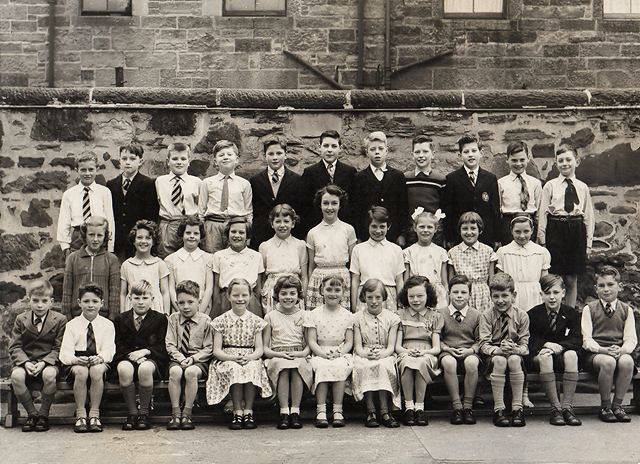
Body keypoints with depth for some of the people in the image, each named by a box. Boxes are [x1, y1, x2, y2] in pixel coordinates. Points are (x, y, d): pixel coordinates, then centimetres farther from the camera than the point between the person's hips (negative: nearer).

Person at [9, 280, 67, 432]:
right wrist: (26, 362, -17)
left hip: (49, 362, -2)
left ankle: (44, 414, -13)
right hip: (25, 361, 2)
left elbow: (59, 349, -4)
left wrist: (43, 362, -20)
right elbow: (15, 347, 3)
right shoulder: (21, 319, 9)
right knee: (16, 376, -31)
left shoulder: (60, 320, 1)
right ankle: (32, 413, -10)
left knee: (49, 374, -36)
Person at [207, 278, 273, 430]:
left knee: (253, 367, -34)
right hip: (227, 360, -1)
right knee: (235, 369, -34)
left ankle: (248, 411, -27)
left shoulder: (256, 321, 9)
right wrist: (233, 357, -19)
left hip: (251, 360, 1)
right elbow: (216, 351, 0)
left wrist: (249, 357, -20)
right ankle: (237, 413, -29)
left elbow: (260, 349, 2)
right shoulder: (221, 321, 6)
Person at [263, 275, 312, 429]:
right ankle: (284, 412, -34)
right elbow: (265, 348, 7)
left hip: (299, 357, 0)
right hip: (277, 357, 0)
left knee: (298, 364, -35)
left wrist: (302, 353, -13)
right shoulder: (270, 317, 13)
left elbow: (310, 343, 9)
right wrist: (280, 354, -12)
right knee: (282, 365, -35)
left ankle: (295, 411, -31)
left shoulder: (304, 315, 14)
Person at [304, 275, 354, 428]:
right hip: (320, 354, 0)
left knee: (340, 366, -34)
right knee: (322, 367, -34)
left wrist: (339, 353, -15)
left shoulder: (347, 315, 10)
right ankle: (321, 410, -33)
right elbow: (312, 341, 1)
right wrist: (324, 353, -17)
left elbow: (349, 342, 5)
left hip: (341, 354, 1)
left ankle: (337, 410, -29)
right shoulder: (314, 314, 7)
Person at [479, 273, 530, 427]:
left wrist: (515, 349, -27)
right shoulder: (486, 316, -1)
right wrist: (498, 350, -29)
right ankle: (498, 409, -30)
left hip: (515, 355, 1)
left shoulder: (521, 316, 1)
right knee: (499, 360, -34)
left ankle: (517, 408, -28)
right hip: (493, 355, 0)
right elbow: (484, 345, -9)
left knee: (514, 359, -34)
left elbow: (524, 345, -3)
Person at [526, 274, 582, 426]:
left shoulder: (571, 313, 3)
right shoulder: (533, 314, -2)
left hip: (560, 354, 2)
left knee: (571, 354, -32)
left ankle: (567, 406, -33)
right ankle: (555, 408, -36)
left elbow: (577, 340, -6)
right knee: (545, 357, -37)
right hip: (537, 355, -2)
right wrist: (546, 344, -25)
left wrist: (559, 346, -24)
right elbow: (529, 341, -5)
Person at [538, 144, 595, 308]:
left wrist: (588, 242, 7)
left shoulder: (583, 188, 9)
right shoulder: (550, 186, 3)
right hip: (555, 232, -2)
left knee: (572, 280, 5)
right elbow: (542, 213, 3)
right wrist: (542, 239, -1)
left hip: (576, 233, 2)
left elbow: (589, 216, 11)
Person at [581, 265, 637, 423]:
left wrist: (622, 349, -17)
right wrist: (603, 349, -19)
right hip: (595, 353, -2)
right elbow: (586, 339, 0)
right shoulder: (589, 309, 7)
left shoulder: (626, 310, 13)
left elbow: (631, 339, 6)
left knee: (627, 361, -34)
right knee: (608, 362, -36)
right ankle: (605, 407, -18)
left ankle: (617, 405, -18)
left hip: (620, 352, 2)